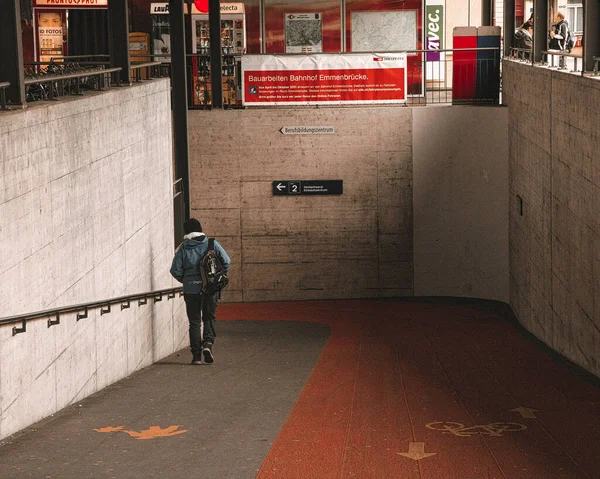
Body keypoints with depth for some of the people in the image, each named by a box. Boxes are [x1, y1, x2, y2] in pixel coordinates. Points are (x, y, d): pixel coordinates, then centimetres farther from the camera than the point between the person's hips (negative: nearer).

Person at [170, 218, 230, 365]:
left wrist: (185, 280, 12)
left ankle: (196, 355, 5)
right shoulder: (212, 244, 0)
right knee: (210, 318, 14)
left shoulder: (183, 248, -2)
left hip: (191, 289, 0)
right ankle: (208, 343, -11)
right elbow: (226, 262, -5)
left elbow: (175, 270, -5)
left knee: (194, 322, 8)